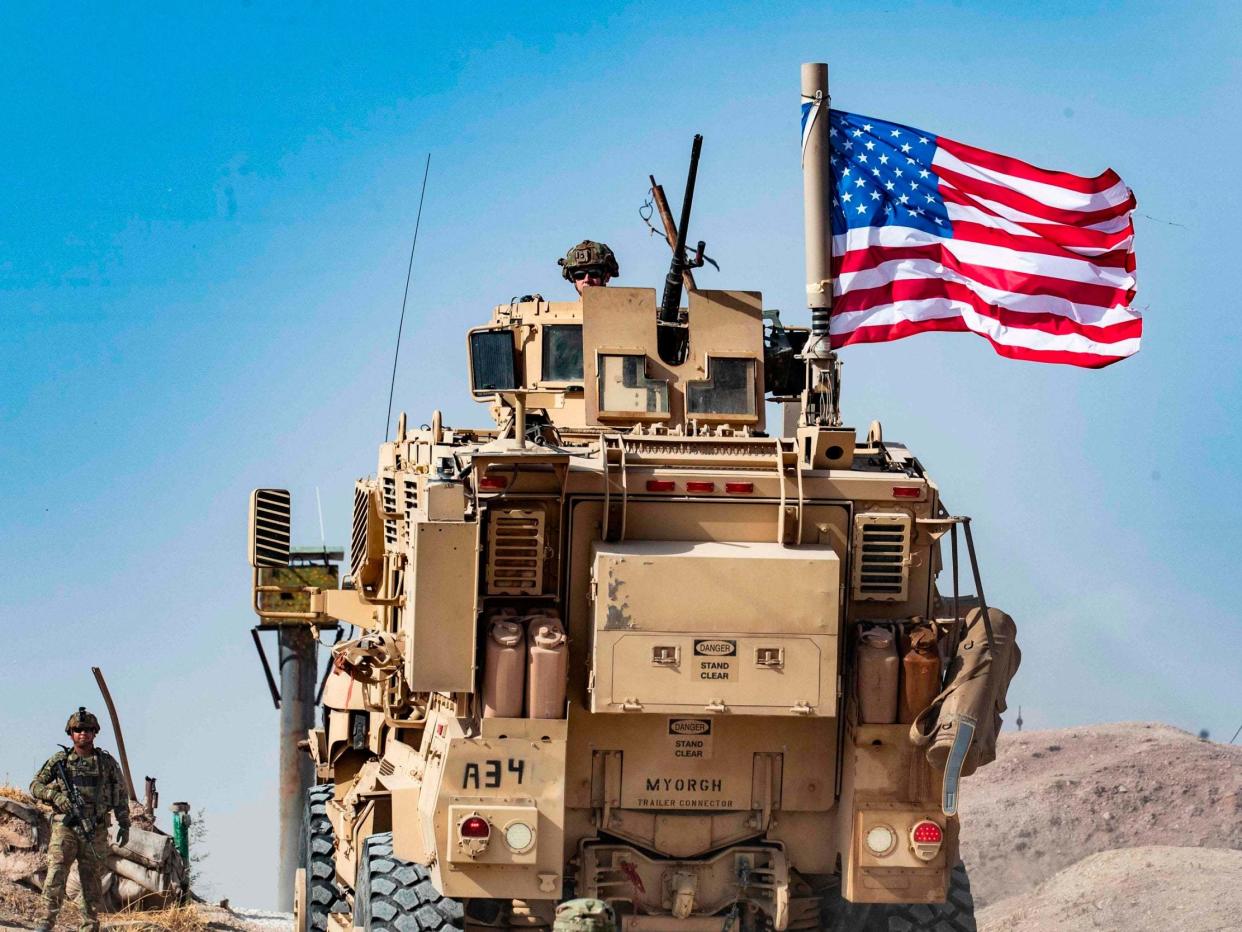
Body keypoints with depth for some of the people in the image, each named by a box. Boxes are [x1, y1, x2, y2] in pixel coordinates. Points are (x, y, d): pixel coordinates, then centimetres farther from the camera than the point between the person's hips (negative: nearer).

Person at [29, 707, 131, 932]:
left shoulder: (107, 762, 8)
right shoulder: (59, 760, 5)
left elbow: (121, 795, 13)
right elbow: (35, 786, 7)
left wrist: (124, 825, 7)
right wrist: (55, 795, -12)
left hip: (96, 831, 1)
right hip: (65, 827, -1)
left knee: (91, 880, 4)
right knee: (56, 873, -17)